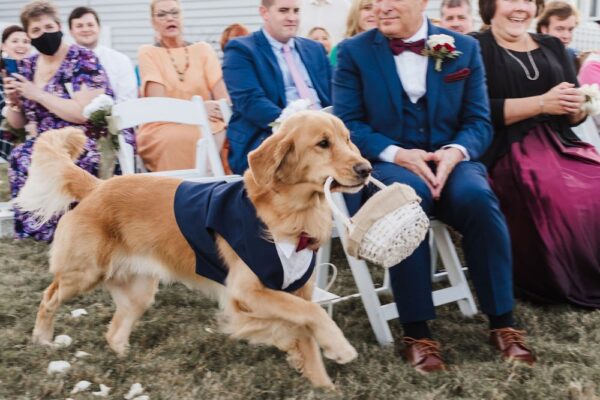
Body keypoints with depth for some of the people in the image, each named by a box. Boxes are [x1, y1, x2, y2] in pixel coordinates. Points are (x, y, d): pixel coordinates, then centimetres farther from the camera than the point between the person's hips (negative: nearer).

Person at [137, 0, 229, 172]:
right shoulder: (148, 53, 7)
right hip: (164, 128, -2)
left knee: (222, 135, -31)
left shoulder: (202, 49, 13)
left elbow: (223, 98, 2)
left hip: (205, 124, 3)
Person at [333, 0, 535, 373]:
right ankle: (417, 330, -28)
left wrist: (455, 151, -18)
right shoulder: (354, 51, 3)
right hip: (383, 164, -2)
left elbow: (479, 121, 5)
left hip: (448, 162, 2)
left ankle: (503, 320, -18)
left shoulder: (464, 48, 8)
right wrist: (397, 154, -19)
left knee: (477, 196, -32)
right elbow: (347, 123, -4)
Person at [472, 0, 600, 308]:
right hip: (508, 151, -5)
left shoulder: (552, 46, 19)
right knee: (562, 200, -30)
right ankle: (559, 283, -10)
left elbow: (575, 116, 18)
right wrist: (541, 103, -14)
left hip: (560, 144, 6)